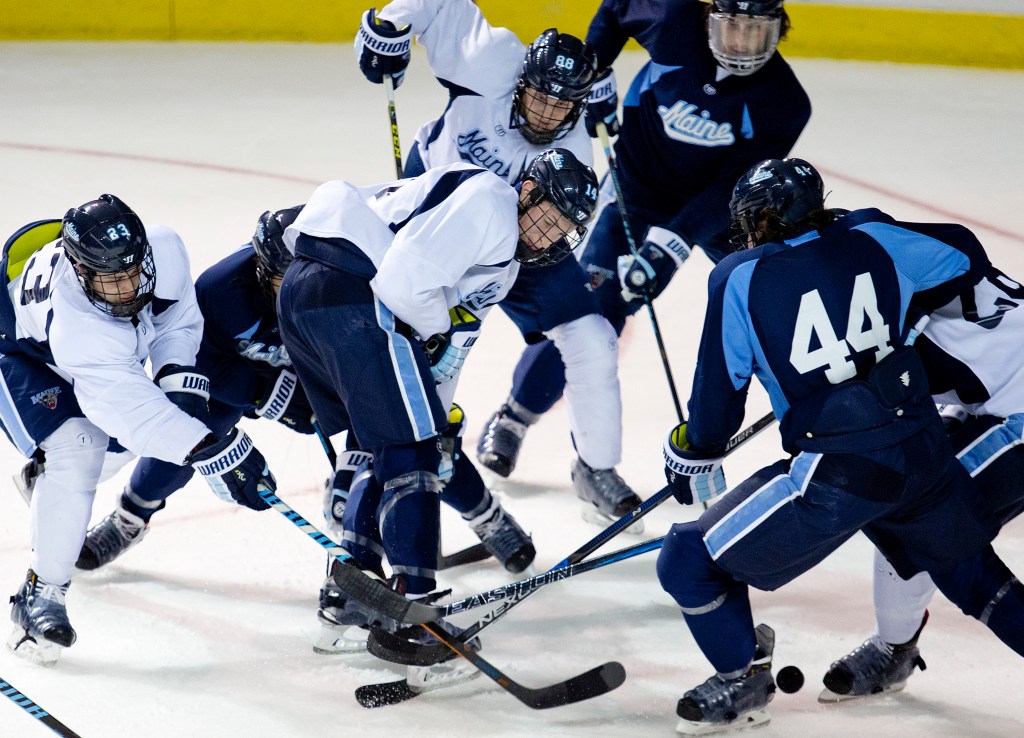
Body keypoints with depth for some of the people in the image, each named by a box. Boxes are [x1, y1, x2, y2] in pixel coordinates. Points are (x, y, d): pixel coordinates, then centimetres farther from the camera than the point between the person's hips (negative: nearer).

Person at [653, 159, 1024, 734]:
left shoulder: (740, 279, -3)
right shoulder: (872, 237, 6)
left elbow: (720, 394, 1)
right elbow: (967, 257, 21)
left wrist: (692, 457, 19)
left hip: (837, 476, -6)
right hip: (924, 450, 6)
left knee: (689, 562, 8)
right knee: (962, 561, 33)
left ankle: (744, 683, 23)